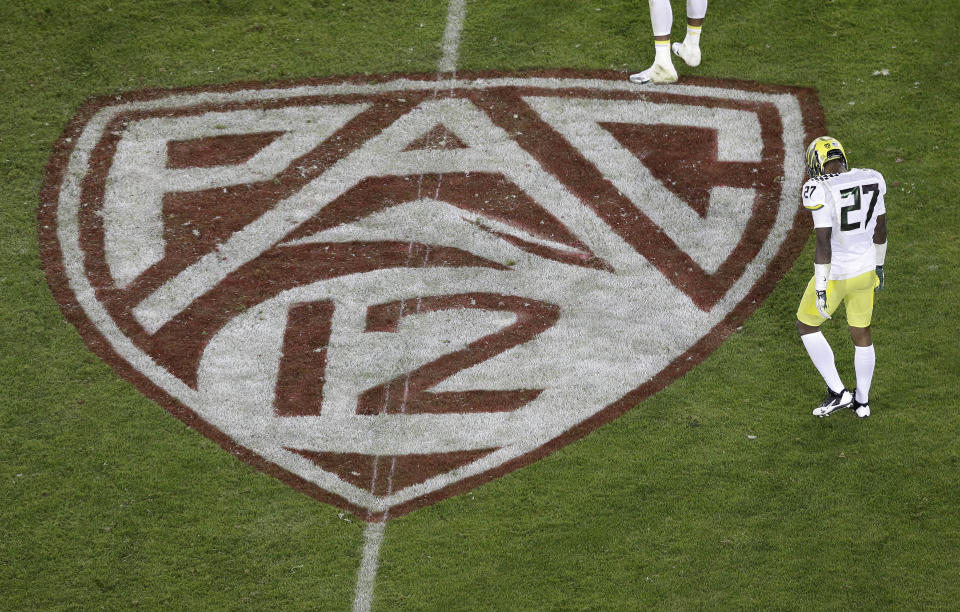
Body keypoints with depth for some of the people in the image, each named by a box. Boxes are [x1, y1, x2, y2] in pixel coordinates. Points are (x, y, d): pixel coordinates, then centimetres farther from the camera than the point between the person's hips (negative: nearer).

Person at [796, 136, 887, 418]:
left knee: (806, 326, 18)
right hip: (864, 269, 6)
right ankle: (862, 401, 37)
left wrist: (820, 289, -18)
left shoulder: (821, 192, -23)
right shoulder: (870, 182, -4)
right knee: (861, 333, 23)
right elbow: (880, 229, 8)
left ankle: (837, 393, 18)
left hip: (835, 274, -6)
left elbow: (824, 244, -24)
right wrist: (878, 265, 23)